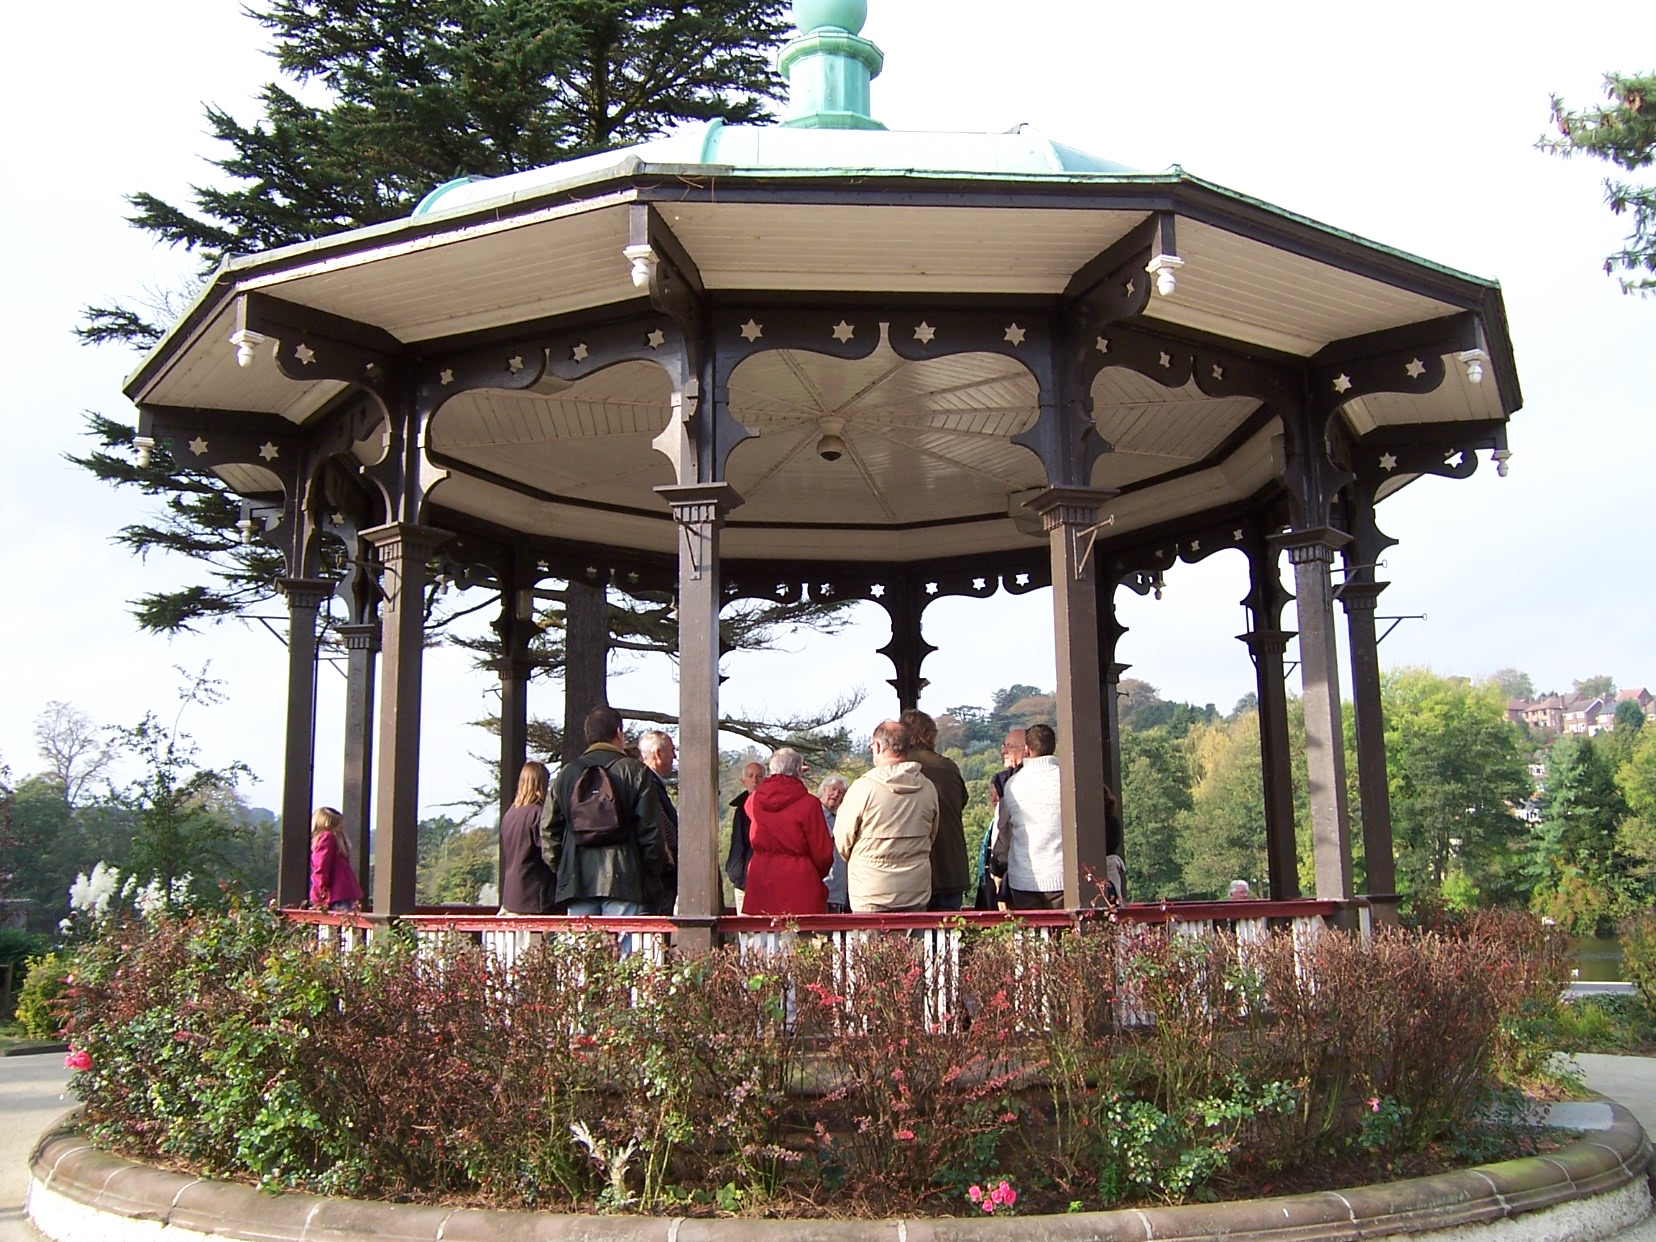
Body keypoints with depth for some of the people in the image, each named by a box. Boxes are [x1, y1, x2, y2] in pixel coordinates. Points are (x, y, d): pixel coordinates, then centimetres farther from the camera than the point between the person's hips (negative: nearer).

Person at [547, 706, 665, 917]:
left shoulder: (568, 773, 11)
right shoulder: (636, 772, 0)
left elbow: (550, 830, 12)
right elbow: (651, 830, -2)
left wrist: (560, 871, 19)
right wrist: (652, 880, 7)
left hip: (576, 882, 4)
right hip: (623, 882, -3)